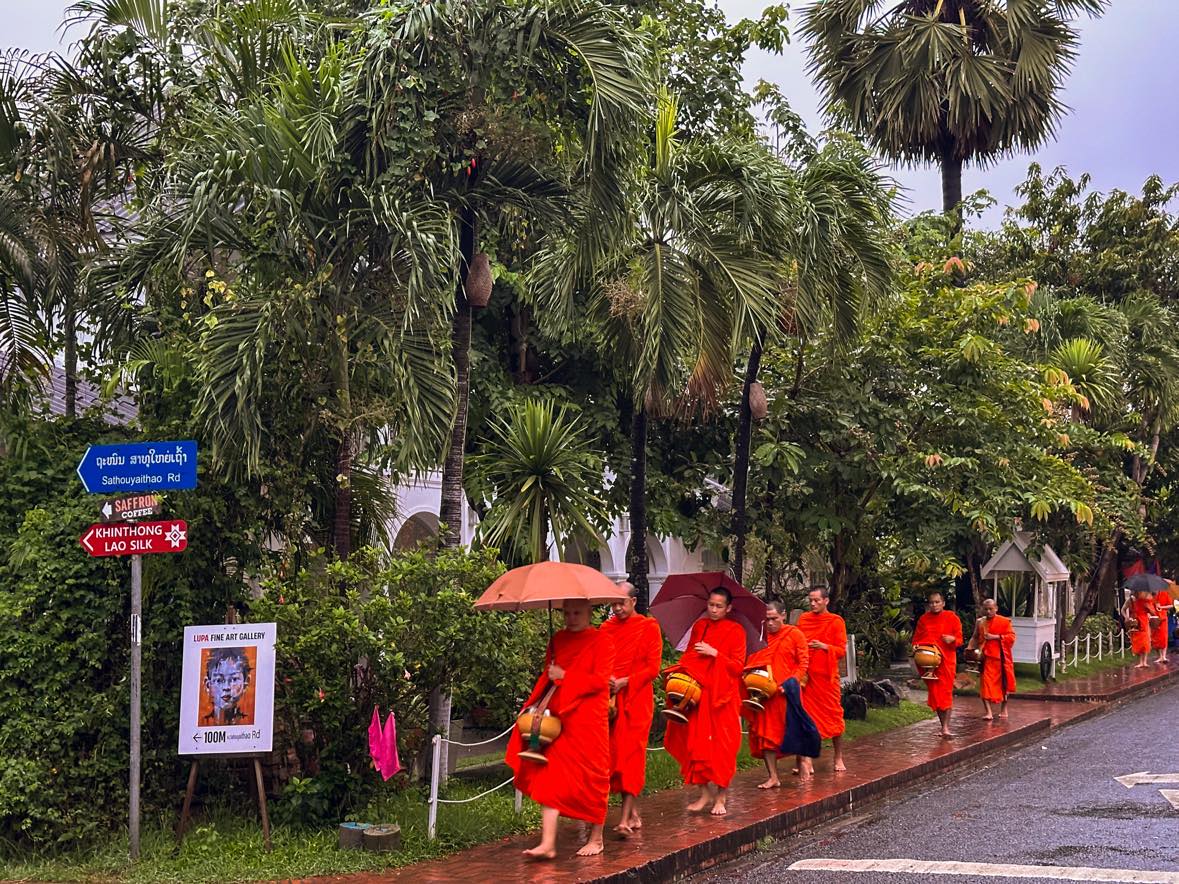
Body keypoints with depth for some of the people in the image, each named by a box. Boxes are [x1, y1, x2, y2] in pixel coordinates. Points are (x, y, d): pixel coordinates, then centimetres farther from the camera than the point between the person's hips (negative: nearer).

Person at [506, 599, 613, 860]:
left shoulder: (601, 642, -4)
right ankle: (548, 843, -6)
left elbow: (601, 680, -12)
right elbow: (547, 676, 16)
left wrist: (565, 677, -15)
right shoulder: (558, 640, 12)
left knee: (592, 778, 5)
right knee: (551, 777, -4)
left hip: (588, 720, -5)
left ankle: (596, 839, 20)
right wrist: (536, 705, 2)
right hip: (556, 719, 5)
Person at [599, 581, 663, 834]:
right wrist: (606, 679, -8)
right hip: (612, 699, 4)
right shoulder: (607, 628, 11)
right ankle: (634, 813, 15)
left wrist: (624, 682, -13)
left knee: (632, 753, -9)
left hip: (637, 698, -4)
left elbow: (653, 667, -4)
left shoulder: (649, 627, 0)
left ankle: (625, 818, -14)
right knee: (616, 753, 4)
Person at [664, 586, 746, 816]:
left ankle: (720, 797, 4)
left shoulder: (735, 631, -2)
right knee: (698, 742, 1)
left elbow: (738, 666, -7)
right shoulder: (699, 626, 11)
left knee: (722, 745, -3)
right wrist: (683, 670, -2)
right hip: (698, 692, 4)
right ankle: (705, 792, 9)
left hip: (723, 696, -4)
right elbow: (689, 655, 17)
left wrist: (714, 653, -17)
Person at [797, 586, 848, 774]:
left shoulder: (836, 621, 0)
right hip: (806, 674, 3)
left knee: (833, 715, 1)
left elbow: (842, 651, -2)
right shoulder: (804, 619, 9)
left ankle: (839, 758, 13)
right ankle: (805, 759, 7)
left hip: (827, 675, -3)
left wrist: (824, 646, -18)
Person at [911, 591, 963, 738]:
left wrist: (952, 639, -20)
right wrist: (916, 646, -7)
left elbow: (959, 639, 2)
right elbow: (916, 638, 14)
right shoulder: (923, 619, 9)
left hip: (946, 661, -3)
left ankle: (945, 727, -11)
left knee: (946, 692, -9)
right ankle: (944, 725, 14)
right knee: (934, 693, 4)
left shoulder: (952, 618, 1)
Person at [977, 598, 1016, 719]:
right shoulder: (980, 622, 10)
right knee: (986, 684, -10)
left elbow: (1011, 637, -8)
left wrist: (995, 637, -16)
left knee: (1003, 684, 11)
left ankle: (1003, 709, 29)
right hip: (986, 658, 2)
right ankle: (989, 713, -12)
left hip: (1000, 658, -2)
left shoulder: (1004, 622, -1)